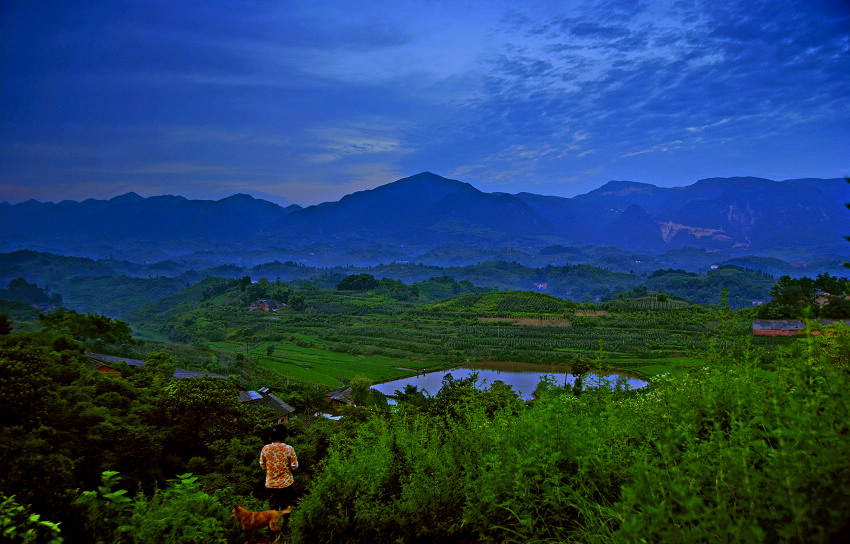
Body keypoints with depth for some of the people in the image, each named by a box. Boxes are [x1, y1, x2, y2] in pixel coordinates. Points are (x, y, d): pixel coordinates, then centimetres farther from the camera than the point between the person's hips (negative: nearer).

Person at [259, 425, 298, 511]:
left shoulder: (265, 448, -9)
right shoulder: (289, 449, -15)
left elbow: (262, 466, 2)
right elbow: (294, 466, -9)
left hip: (271, 484, 2)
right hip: (286, 484, -2)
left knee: (273, 509, 15)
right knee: (285, 510, 13)